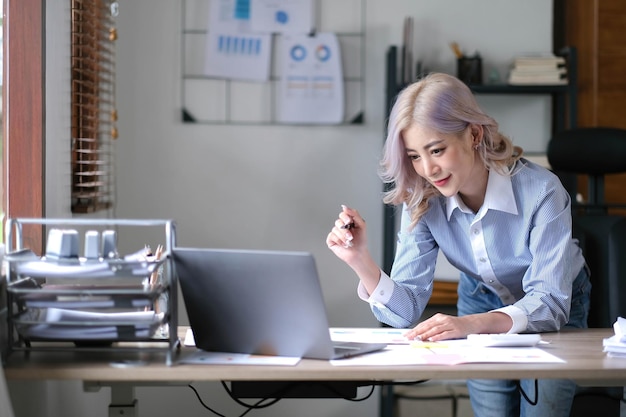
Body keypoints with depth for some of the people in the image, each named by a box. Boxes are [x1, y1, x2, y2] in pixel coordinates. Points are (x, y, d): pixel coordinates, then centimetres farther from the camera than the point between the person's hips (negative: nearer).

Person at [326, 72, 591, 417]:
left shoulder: (540, 191, -33)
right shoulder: (422, 201, -21)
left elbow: (549, 303, -36)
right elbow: (407, 310, -21)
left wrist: (471, 324, -53)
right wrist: (361, 262, -40)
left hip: (556, 310, -3)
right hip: (482, 304, 3)